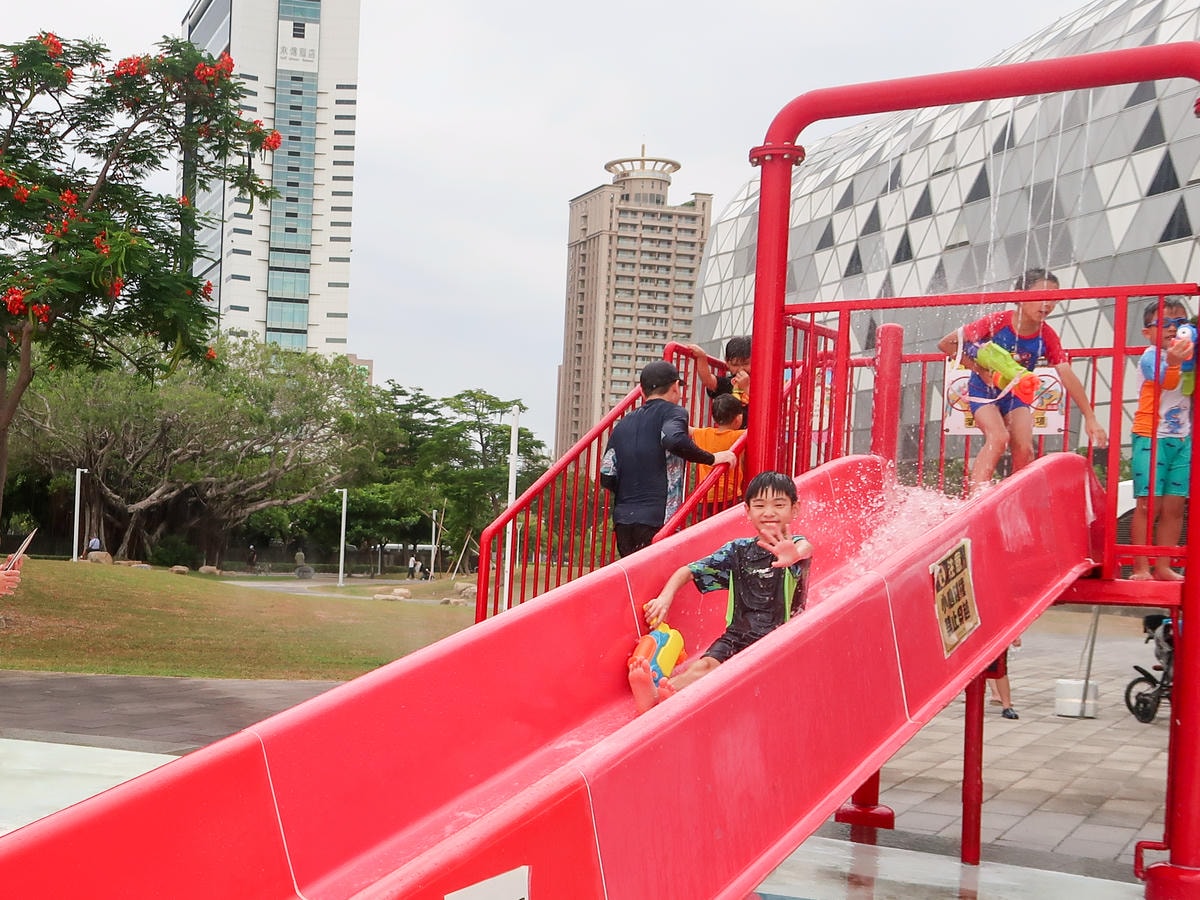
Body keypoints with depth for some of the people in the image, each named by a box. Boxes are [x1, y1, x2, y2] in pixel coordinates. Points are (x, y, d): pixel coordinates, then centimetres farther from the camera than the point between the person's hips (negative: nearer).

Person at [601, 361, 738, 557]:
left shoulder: (622, 425, 18)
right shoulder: (673, 412, 1)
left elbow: (606, 478, 10)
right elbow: (674, 440, -23)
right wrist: (712, 458, -11)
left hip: (622, 521, 6)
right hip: (658, 519, -6)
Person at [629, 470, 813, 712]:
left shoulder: (796, 545, -3)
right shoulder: (738, 550, 8)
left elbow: (805, 549, -30)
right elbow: (687, 572, 10)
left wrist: (795, 555, -57)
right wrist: (665, 596, -12)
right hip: (737, 636, 4)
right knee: (706, 665, -29)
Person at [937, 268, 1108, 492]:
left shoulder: (1047, 336, -12)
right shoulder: (996, 322, -22)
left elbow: (1068, 376, -16)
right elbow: (946, 344, -17)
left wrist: (1090, 418, -21)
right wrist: (978, 369, -21)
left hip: (1017, 396, 4)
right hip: (984, 391, -4)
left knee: (1024, 449, -13)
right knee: (998, 437, -27)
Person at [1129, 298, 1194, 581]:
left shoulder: (1187, 353, 9)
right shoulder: (1151, 356, -10)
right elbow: (1165, 381, -31)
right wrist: (1173, 362, -53)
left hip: (1183, 439, 6)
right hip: (1152, 438, -6)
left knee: (1174, 506, 6)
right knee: (1148, 504, -6)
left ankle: (1163, 567, 12)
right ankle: (1140, 568, -3)